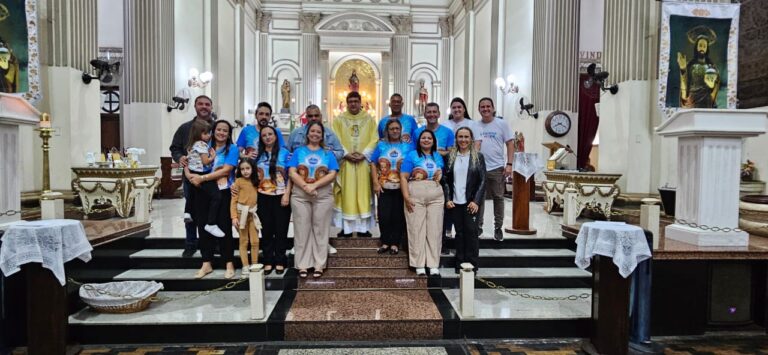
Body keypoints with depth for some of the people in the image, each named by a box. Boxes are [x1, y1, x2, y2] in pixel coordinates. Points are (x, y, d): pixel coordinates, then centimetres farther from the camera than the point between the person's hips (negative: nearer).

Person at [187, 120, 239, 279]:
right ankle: (206, 264, 18)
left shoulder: (232, 149, 0)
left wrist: (202, 178, -14)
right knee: (203, 226, 6)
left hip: (223, 193, -4)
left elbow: (225, 170, -11)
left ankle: (229, 264, 10)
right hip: (204, 192, 4)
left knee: (224, 227, 0)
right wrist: (192, 175, -8)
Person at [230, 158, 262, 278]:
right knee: (243, 241, 4)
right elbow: (234, 200, -8)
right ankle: (245, 267, 9)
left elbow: (257, 197, 10)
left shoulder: (255, 181, 8)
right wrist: (234, 216, -15)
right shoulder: (238, 181, -5)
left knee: (255, 241, 4)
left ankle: (254, 265, 14)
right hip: (242, 213, -4)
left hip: (253, 213, 4)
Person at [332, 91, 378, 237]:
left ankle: (363, 227, 7)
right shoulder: (339, 119, 7)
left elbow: (374, 139, 1)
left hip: (363, 162, 1)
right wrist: (347, 154, -13)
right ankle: (346, 228, 4)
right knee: (346, 195, -1)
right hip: (345, 162, 0)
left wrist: (363, 154, -12)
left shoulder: (369, 119, 8)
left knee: (363, 194, 2)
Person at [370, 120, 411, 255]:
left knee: (398, 216, 3)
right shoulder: (381, 145, 8)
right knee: (384, 215, 0)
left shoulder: (407, 146, 6)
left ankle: (395, 243, 14)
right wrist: (375, 183, -4)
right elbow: (373, 164, 4)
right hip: (384, 187, 1)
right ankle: (385, 242, 15)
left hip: (401, 188, 0)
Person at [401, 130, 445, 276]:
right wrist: (406, 197, -13)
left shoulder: (438, 157, 18)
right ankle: (419, 265, 5)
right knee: (417, 229, -2)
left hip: (436, 196, 4)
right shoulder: (411, 155, 4)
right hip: (415, 196, -4)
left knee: (434, 230, 3)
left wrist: (440, 176, 3)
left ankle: (434, 265, 9)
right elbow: (403, 177, -4)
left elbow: (442, 175, 26)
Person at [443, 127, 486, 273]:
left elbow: (482, 181, -2)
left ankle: (472, 265, 8)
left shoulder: (478, 157, 1)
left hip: (471, 202, -2)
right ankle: (459, 264, 15)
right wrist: (447, 199, -1)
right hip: (455, 202, 2)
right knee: (459, 233, 8)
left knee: (471, 232, 0)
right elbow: (446, 180, 9)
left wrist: (476, 201, -11)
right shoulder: (450, 157, 8)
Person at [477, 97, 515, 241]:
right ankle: (478, 225, 20)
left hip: (497, 168, -2)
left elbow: (510, 144, -1)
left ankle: (498, 228, 17)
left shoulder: (502, 124, 0)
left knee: (498, 197, 6)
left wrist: (509, 164, -10)